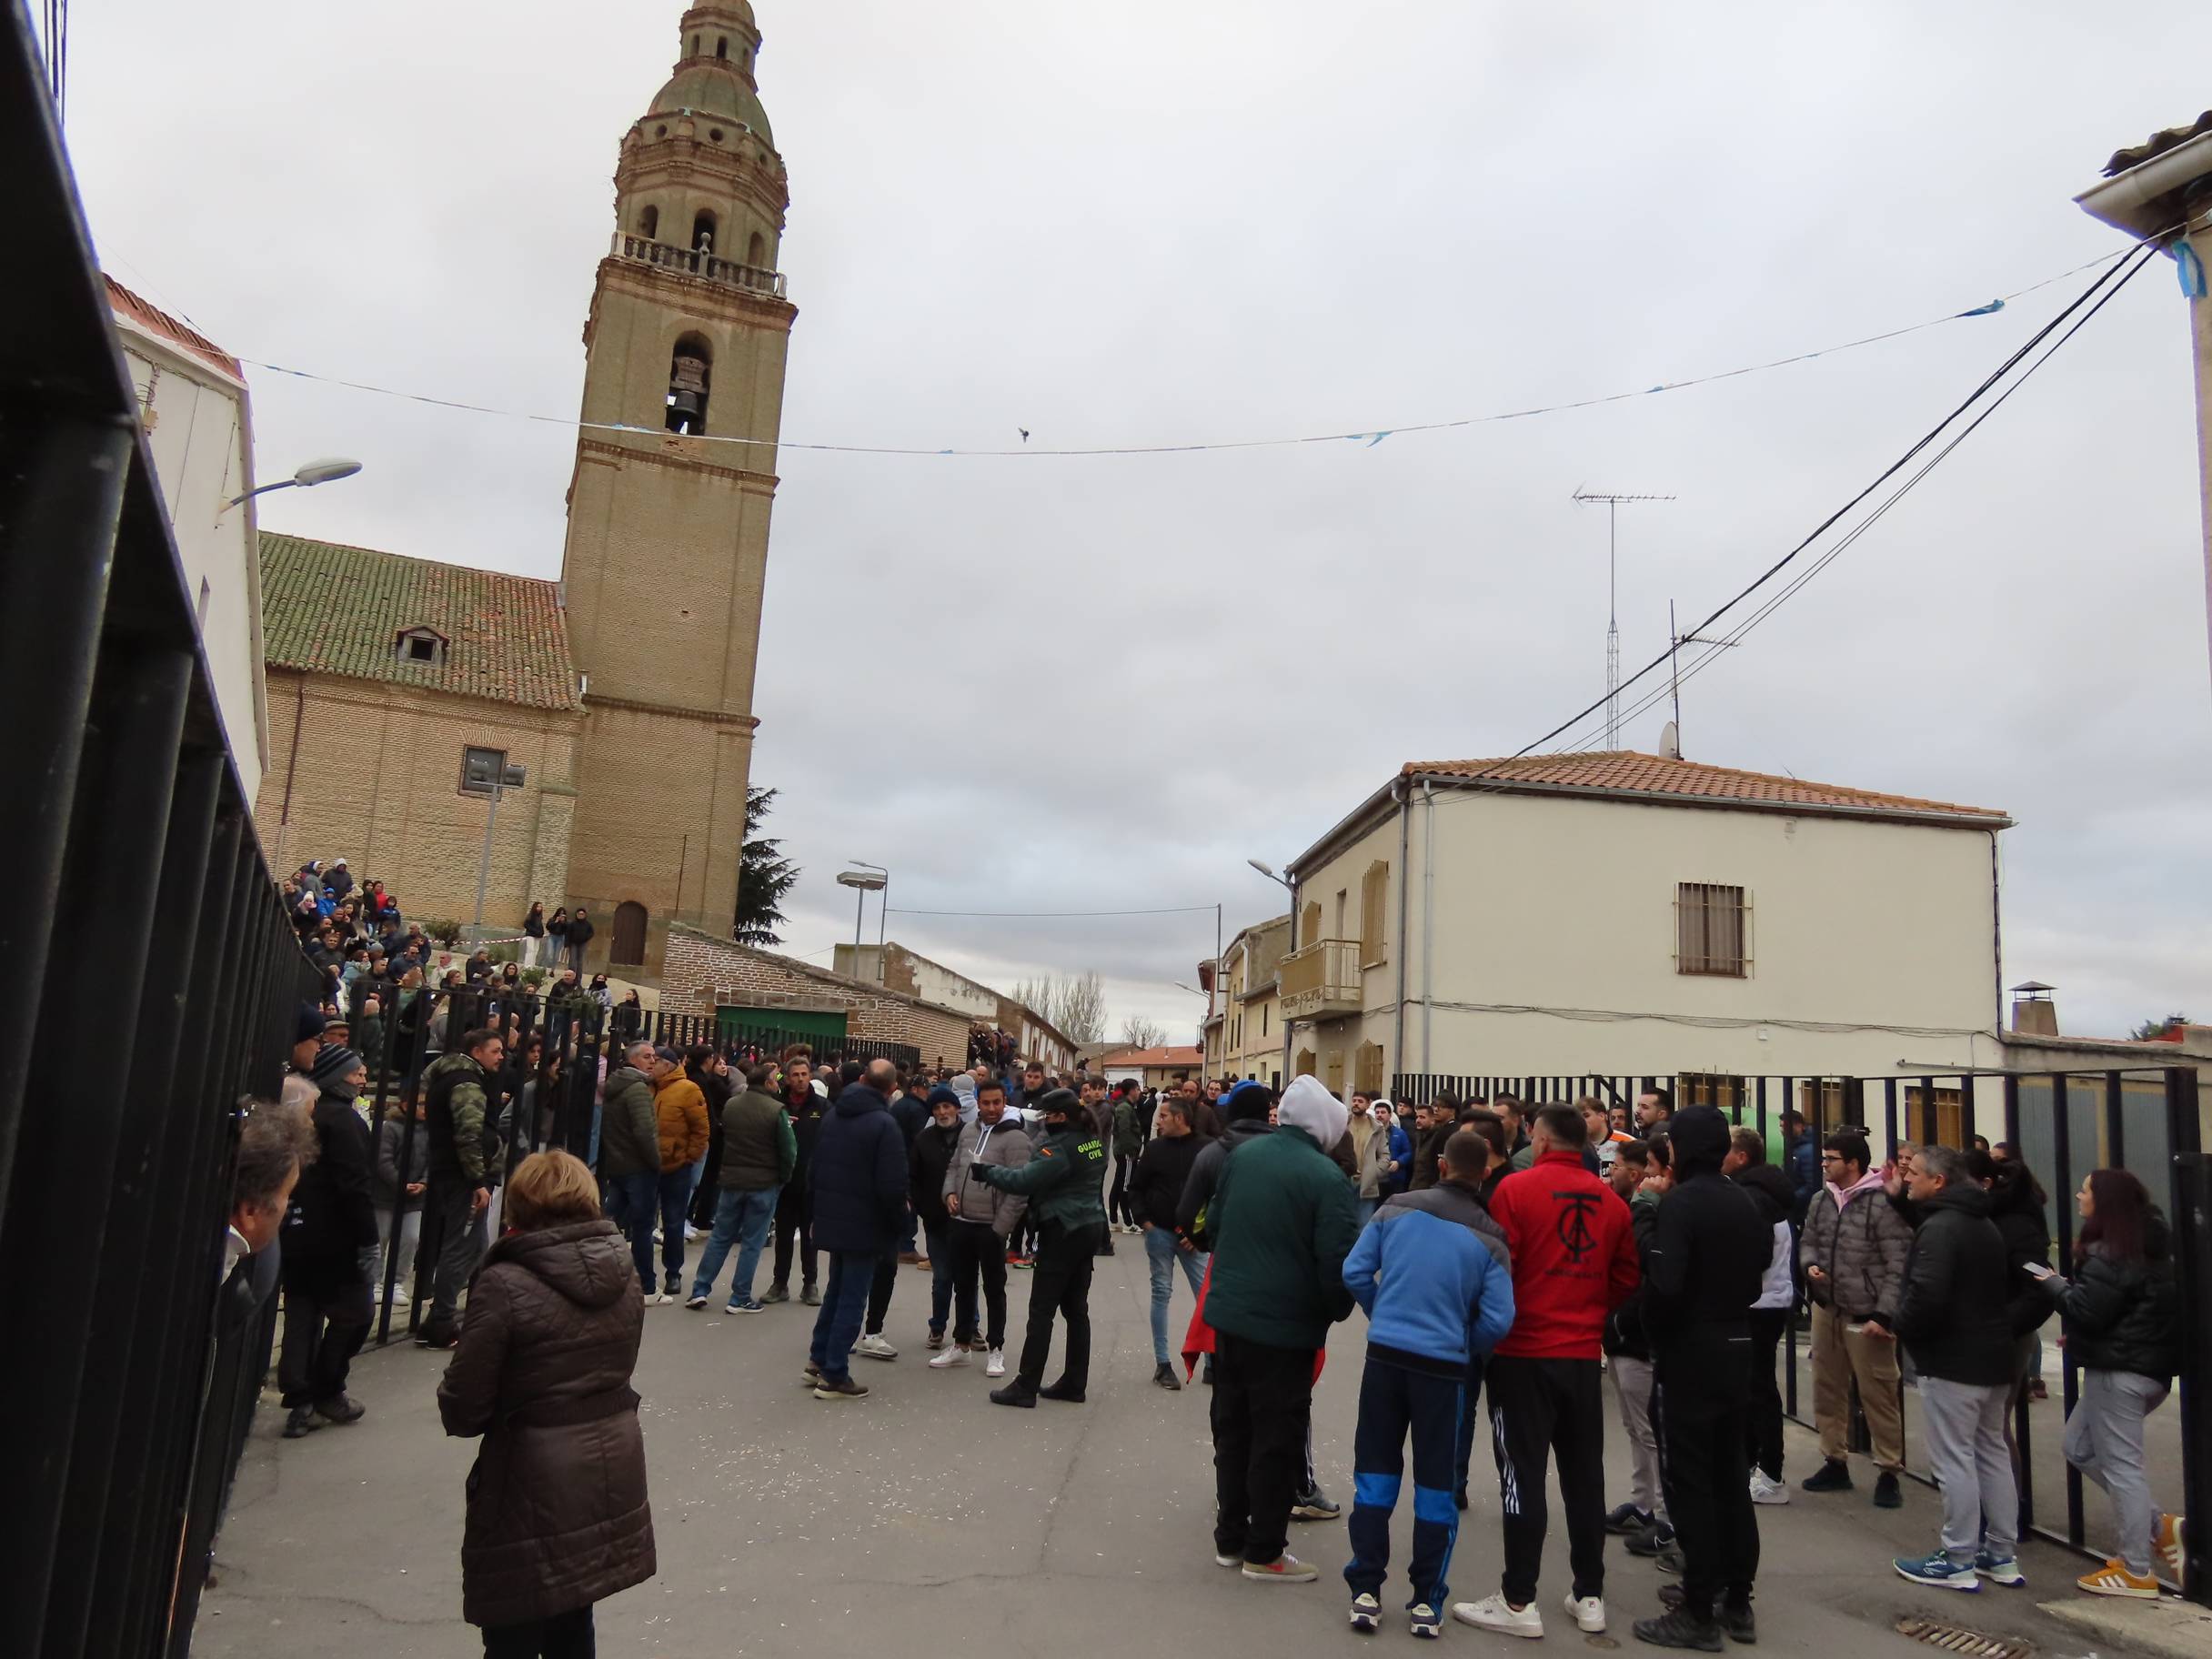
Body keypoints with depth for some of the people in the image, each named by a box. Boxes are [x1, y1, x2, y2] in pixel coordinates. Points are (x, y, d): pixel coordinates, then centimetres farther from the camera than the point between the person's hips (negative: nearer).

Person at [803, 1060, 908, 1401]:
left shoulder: (832, 1116, 5)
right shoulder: (884, 1125, -19)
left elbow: (813, 1169, 12)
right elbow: (892, 1186, -22)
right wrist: (899, 1221, -6)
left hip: (832, 1219, 7)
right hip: (866, 1225, -7)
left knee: (835, 1290, 22)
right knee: (852, 1299, 2)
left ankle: (819, 1358, 29)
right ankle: (834, 1376, 6)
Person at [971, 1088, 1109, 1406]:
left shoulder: (1062, 1147, -19)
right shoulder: (1094, 1141, 9)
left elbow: (1024, 1180, -24)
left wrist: (987, 1172, -12)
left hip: (1063, 1233, -9)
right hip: (1090, 1228, 9)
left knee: (1041, 1310, -3)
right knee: (1076, 1308, 13)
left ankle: (1026, 1386, 1)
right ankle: (1074, 1383, 19)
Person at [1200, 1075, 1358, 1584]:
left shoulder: (1243, 1155, 1)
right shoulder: (1326, 1178, -18)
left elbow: (1213, 1222, 12)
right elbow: (1337, 1260, -18)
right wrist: (1338, 1310, 2)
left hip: (1228, 1313, 6)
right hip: (1286, 1326, -6)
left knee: (1233, 1428, 18)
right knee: (1278, 1437, 7)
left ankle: (1230, 1536, 29)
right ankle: (1264, 1552, 16)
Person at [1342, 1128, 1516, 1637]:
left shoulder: (1396, 1209, -3)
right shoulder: (1488, 1237, -6)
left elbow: (1355, 1272, -3)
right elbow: (1498, 1320, -9)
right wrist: (1467, 1352, 10)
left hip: (1385, 1355, 1)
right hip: (1444, 1366, -1)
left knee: (1375, 1472, 12)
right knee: (1436, 1482, 12)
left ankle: (1366, 1592, 14)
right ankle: (1427, 1601, 17)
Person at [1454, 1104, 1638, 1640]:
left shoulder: (1516, 1188, -12)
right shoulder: (1611, 1200, 3)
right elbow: (1626, 1279, 8)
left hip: (1522, 1353, -5)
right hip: (1583, 1355, 5)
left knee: (1523, 1474, 1)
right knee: (1584, 1475, 14)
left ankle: (1519, 1602, 5)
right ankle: (1590, 1596, 22)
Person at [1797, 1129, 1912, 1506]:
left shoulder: (1883, 1204, -15)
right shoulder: (1821, 1200, 8)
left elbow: (1898, 1267, -15)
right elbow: (1807, 1240, 20)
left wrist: (1883, 1315, -20)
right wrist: (1810, 1264, -3)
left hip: (1866, 1316, -7)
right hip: (1825, 1309, 7)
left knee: (1878, 1396, 0)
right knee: (1827, 1390, 15)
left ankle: (1889, 1472, 13)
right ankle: (1834, 1463, 28)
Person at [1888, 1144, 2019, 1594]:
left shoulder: (1940, 1227, -19)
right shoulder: (1986, 1225, 14)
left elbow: (1926, 1296, -29)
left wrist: (1896, 1325, -11)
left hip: (1951, 1361, -10)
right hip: (1994, 1357, 10)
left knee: (1953, 1460, -2)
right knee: (1993, 1454, 17)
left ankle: (1959, 1561, 4)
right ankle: (2002, 1556, 25)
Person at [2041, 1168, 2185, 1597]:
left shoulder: (2110, 1255, -18)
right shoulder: (2147, 1247, 13)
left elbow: (2086, 1309, -21)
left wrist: (2053, 1283, -5)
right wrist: (2082, 1337, 17)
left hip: (2119, 1370, -10)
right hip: (2151, 1364, 10)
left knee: (2120, 1465, -1)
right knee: (2079, 1447, 17)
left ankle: (2135, 1571, 7)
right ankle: (2159, 1526, 14)